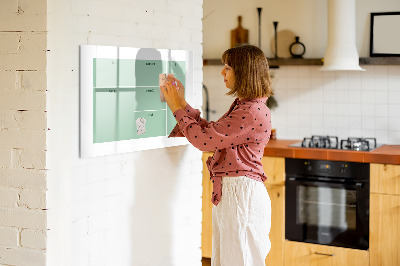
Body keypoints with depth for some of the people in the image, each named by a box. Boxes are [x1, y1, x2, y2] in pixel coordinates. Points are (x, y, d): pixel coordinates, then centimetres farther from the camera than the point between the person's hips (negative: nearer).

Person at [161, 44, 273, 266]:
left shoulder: (253, 112, -20)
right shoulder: (242, 106, 14)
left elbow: (204, 139, -19)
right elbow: (211, 132, 17)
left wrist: (177, 108, -7)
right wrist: (182, 103, 14)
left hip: (242, 193, -10)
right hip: (228, 192, 10)